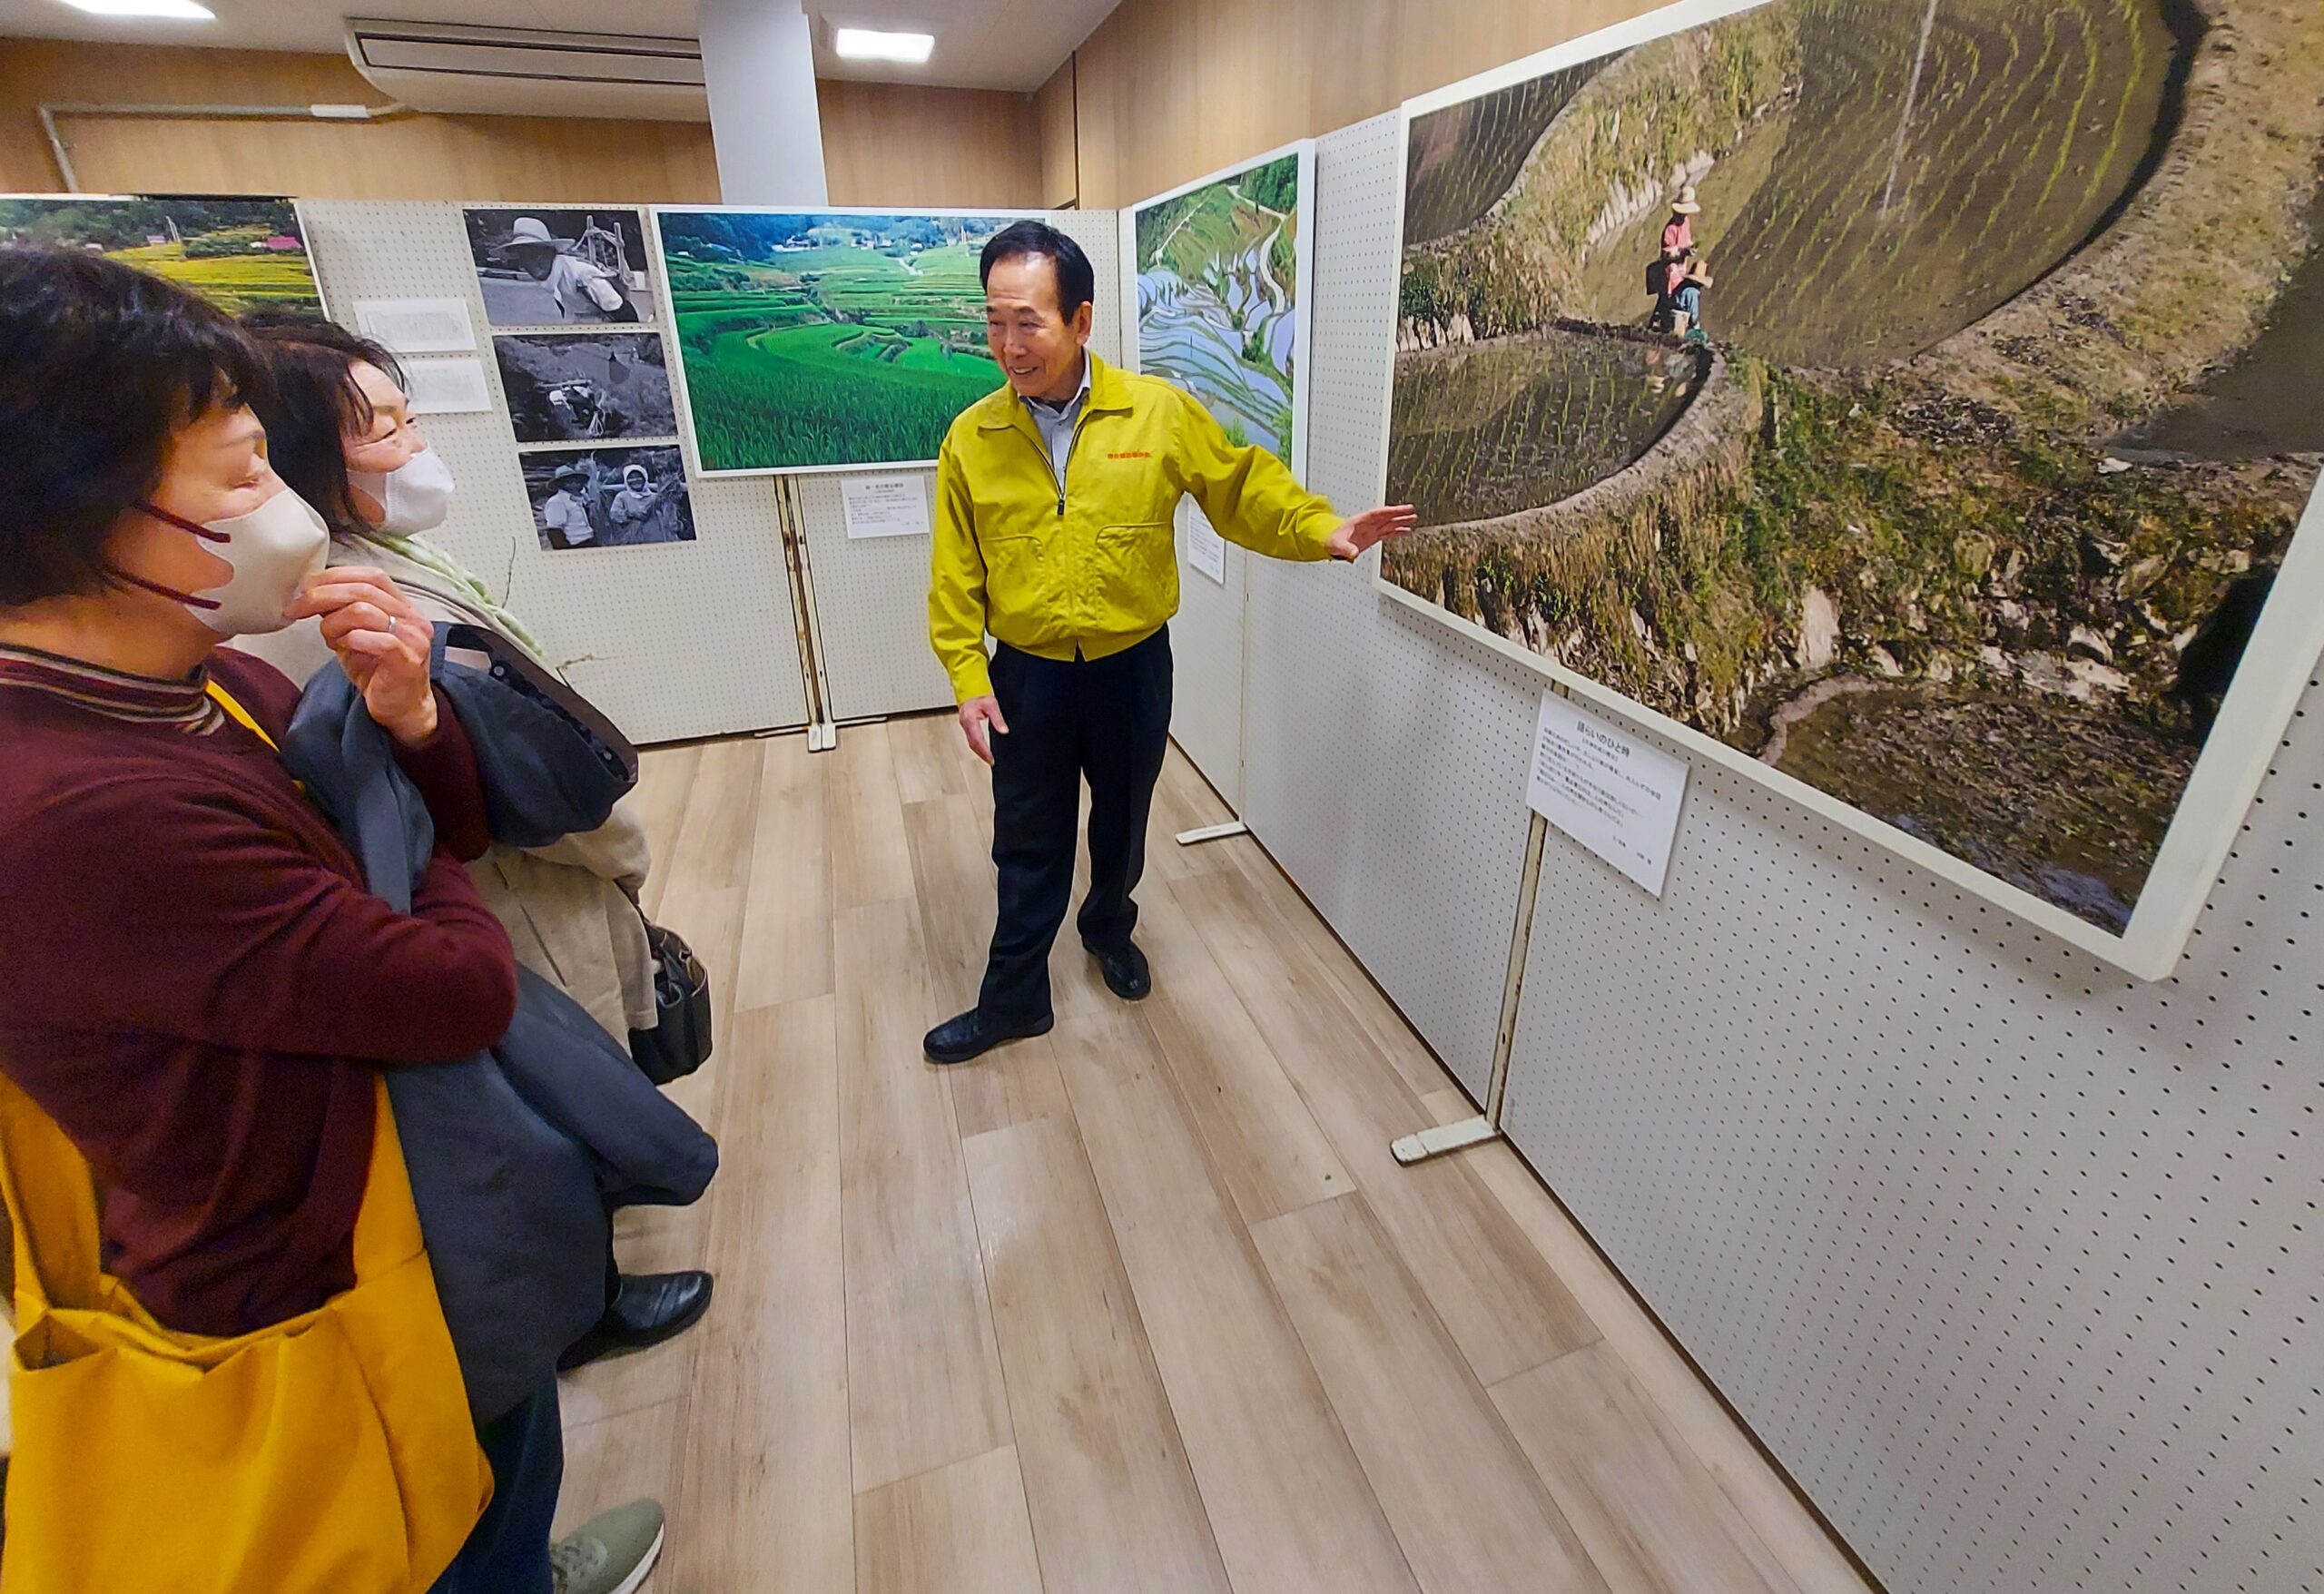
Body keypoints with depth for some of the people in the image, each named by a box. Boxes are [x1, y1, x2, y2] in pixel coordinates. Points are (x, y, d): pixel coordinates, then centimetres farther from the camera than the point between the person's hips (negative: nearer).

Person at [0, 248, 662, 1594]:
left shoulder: (206, 681, -6)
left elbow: (460, 825, 1)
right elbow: (471, 989, -31)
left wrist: (411, 717, -20)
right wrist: (447, 898, -9)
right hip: (333, 1283, -8)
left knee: (508, 1448, 34)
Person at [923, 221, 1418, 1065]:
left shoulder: (1161, 411, -10)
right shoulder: (971, 437, -7)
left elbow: (1242, 485, 0)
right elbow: (955, 577, -4)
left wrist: (1322, 529, -14)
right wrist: (969, 679, -9)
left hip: (1132, 668, 0)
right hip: (1027, 676, 0)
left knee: (1122, 822, 20)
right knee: (1029, 846, 11)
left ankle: (1109, 926, 50)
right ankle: (1012, 1000, 29)